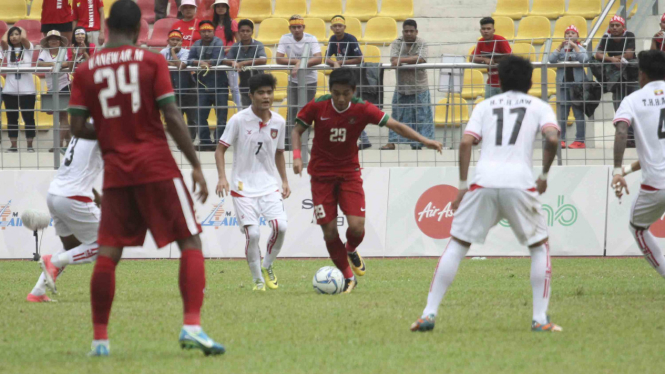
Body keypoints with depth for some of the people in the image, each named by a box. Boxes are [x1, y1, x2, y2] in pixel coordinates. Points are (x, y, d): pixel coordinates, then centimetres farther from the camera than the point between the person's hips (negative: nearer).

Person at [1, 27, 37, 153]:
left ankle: (30, 145, 10)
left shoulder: (28, 48, 4)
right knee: (12, 119, 5)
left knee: (28, 118, 3)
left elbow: (24, 38, -15)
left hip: (27, 90, -2)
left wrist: (22, 30, 5)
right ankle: (13, 145, 11)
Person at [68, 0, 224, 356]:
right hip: (157, 168, -3)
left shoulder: (85, 71, 5)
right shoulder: (152, 61, -1)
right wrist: (196, 165, -3)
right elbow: (172, 117, -7)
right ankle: (191, 326, -14)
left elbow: (78, 128, 1)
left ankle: (100, 339, 6)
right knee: (190, 243, 1)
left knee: (108, 253, 8)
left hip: (115, 173, 3)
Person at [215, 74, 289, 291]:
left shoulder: (278, 122, 3)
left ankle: (267, 267, 11)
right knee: (252, 234, -13)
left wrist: (284, 180, 13)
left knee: (280, 227, -15)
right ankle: (258, 279, 7)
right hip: (243, 187, -3)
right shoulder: (239, 120, -10)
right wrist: (222, 177, -16)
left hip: (269, 185, 3)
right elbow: (221, 149, -4)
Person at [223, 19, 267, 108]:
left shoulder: (258, 45, -8)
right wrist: (233, 62, -29)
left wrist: (244, 63, -29)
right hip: (244, 87, 4)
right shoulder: (236, 47, 3)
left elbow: (263, 60, -25)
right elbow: (225, 60, -5)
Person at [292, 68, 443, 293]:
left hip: (349, 172, 0)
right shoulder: (316, 107, -12)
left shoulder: (362, 110, -12)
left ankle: (351, 250, 23)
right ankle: (347, 277, 18)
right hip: (321, 175, 0)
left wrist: (423, 140, -26)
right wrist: (297, 155, -16)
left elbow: (395, 125, -15)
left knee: (357, 226, -15)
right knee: (329, 231, -3)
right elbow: (297, 131, 2)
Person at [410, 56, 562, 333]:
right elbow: (552, 139, -3)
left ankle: (429, 313, 3)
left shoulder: (485, 106, 21)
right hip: (520, 181, -1)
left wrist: (463, 184, 10)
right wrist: (545, 175, 11)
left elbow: (466, 143, 6)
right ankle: (540, 319, 5)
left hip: (483, 181, 1)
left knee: (456, 245, 11)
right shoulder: (539, 107, 16)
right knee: (540, 246, 16)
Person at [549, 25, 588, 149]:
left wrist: (575, 46, -12)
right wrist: (561, 46, -10)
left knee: (579, 113, -3)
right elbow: (551, 60, -4)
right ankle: (561, 140, 3)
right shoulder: (561, 49, 11)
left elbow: (584, 59, -13)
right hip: (563, 83, 2)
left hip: (577, 82, -2)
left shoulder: (580, 49, 6)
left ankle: (580, 140, -2)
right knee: (562, 114, 1)